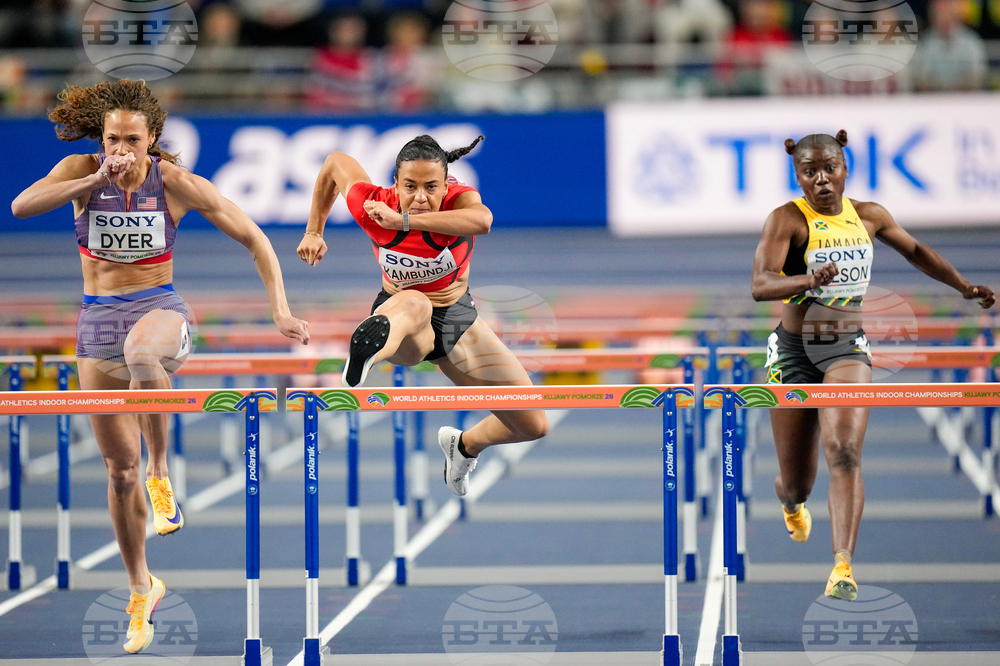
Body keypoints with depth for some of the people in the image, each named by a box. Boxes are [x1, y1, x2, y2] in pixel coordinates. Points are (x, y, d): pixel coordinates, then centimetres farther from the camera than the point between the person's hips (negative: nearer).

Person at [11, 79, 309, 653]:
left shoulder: (178, 184, -8)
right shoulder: (82, 171, -5)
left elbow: (254, 238, -3)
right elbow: (21, 206, -23)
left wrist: (281, 310, -10)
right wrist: (96, 181, -30)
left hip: (160, 308, -3)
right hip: (98, 321, 3)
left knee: (141, 351, -43)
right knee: (119, 468, 5)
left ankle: (161, 472, -21)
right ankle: (142, 588, 24)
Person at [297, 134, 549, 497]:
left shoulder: (459, 200, -26)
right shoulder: (372, 206, -23)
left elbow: (482, 221, -53)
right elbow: (336, 161, -1)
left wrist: (404, 221, -54)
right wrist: (314, 231, 5)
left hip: (455, 316, 3)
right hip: (397, 311, -3)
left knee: (534, 425, 2)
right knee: (414, 304, -45)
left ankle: (465, 444, 35)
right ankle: (369, 346, -82)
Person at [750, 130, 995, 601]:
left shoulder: (868, 216, 4)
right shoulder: (787, 220, -10)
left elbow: (915, 251, 24)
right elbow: (760, 285, -24)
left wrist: (965, 287, 21)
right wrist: (809, 280, -41)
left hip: (847, 349, 2)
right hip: (794, 350, -2)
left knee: (844, 452, -21)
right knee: (797, 481, 8)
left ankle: (843, 566, -27)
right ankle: (790, 502, 48)